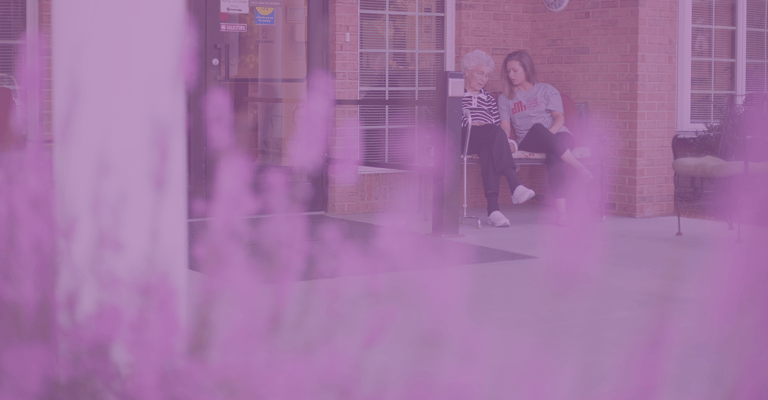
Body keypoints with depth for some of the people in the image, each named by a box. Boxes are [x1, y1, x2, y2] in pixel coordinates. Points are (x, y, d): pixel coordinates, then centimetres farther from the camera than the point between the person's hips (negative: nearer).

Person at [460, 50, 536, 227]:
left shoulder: (489, 99, 30)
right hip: (463, 138, -4)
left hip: (488, 141, 4)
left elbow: (498, 124, 21)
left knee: (489, 152, -35)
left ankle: (493, 209, -50)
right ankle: (515, 186, -45)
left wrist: (505, 138, -2)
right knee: (495, 132, -34)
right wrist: (469, 123, -14)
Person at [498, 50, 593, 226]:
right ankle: (577, 165, -40)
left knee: (555, 156, -38)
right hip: (527, 142, 0)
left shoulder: (547, 90, 17)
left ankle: (561, 210, -49)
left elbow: (559, 118, 4)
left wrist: (548, 134, -16)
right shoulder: (505, 98, 21)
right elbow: (505, 126, 8)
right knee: (537, 128, -37)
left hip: (557, 134, 0)